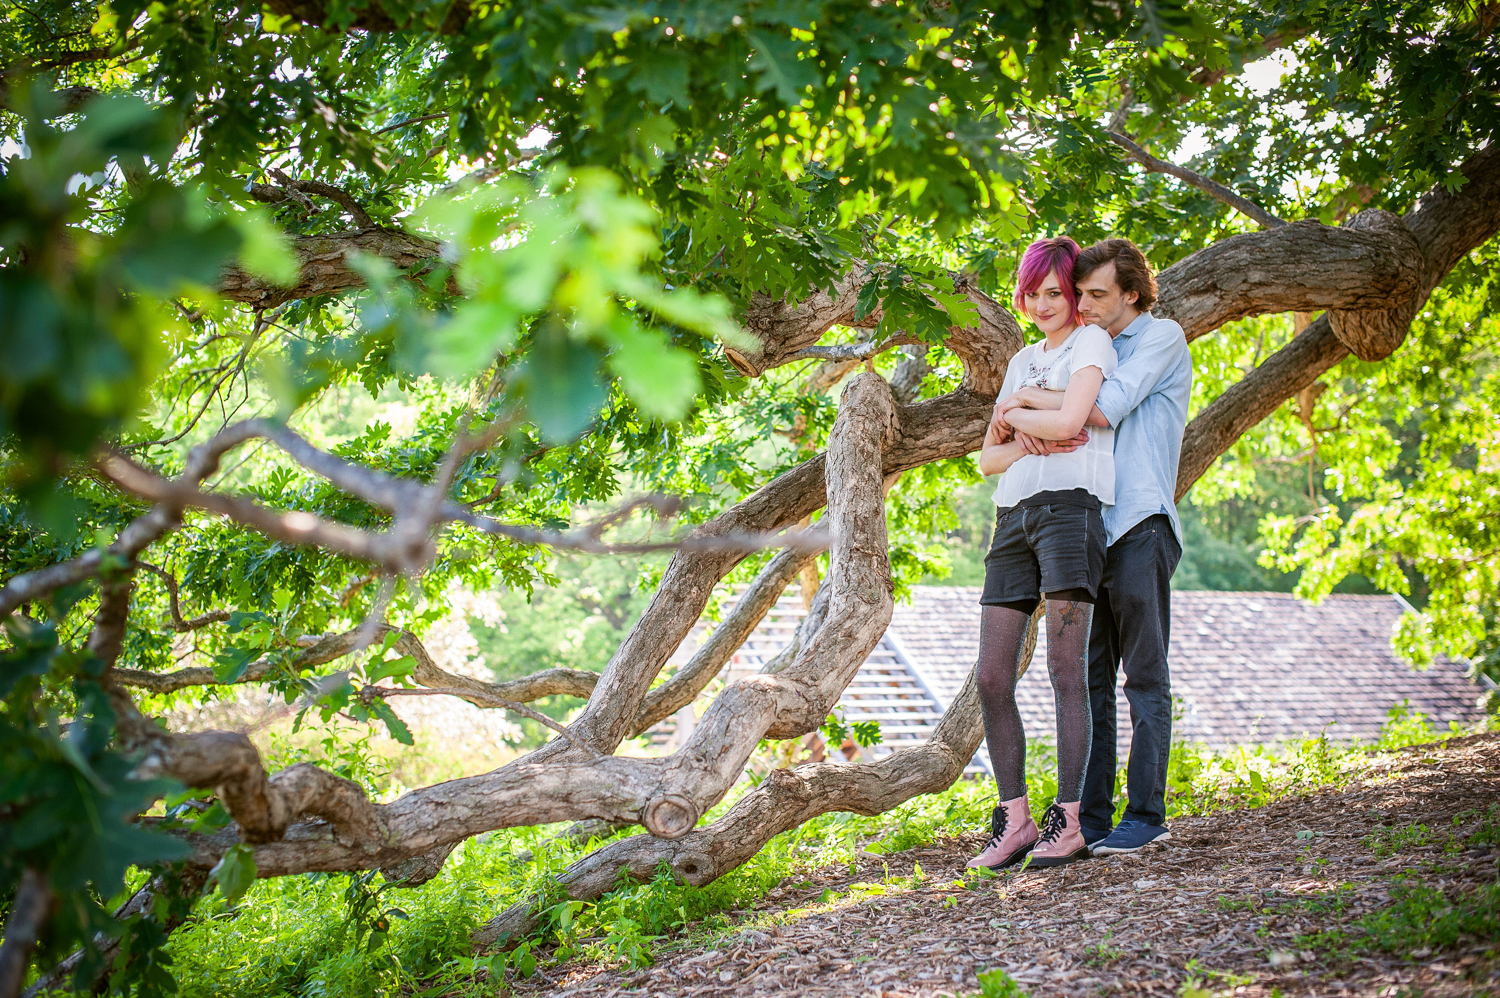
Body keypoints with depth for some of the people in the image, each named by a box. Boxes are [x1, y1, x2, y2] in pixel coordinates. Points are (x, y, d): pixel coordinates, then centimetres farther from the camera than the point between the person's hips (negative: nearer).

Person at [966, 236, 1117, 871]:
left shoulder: (1091, 341, 6)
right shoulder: (1022, 360, 25)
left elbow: (1068, 420, -11)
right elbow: (988, 458, 19)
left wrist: (1012, 416, 6)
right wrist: (1032, 442, -1)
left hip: (1069, 506, -6)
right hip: (1013, 516, 7)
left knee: (1066, 671, -10)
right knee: (992, 679, -2)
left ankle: (1069, 822, -9)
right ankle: (1014, 820, 3)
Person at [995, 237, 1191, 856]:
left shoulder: (1162, 338, 0)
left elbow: (1105, 408, -15)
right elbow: (1018, 404, 12)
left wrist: (1028, 400, -7)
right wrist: (1024, 426, -11)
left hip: (1140, 527, -7)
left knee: (1145, 678, -4)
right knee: (1089, 678, 5)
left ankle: (1146, 815, -2)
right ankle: (1091, 816, 9)